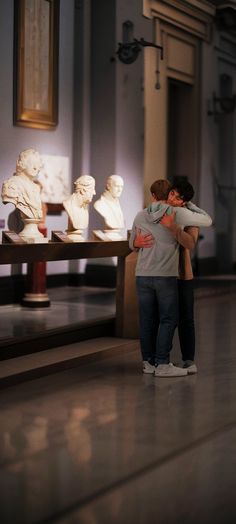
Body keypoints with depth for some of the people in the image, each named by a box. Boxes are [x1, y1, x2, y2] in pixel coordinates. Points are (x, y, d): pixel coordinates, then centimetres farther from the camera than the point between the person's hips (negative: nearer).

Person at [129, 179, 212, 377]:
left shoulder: (140, 216, 7)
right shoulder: (178, 213, -5)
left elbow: (133, 245, 19)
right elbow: (207, 220, 7)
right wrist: (190, 204, 18)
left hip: (143, 276, 5)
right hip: (166, 276, -4)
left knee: (148, 320, 10)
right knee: (168, 320, 0)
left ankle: (149, 361, 15)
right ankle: (162, 364, -3)